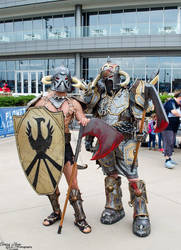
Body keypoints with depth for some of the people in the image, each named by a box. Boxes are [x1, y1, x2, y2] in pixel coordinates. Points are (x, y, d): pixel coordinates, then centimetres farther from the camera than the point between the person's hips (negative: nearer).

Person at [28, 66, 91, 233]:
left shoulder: (73, 104, 5)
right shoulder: (42, 101, 6)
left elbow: (82, 120, -2)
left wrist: (84, 121, -26)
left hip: (64, 145, -1)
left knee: (72, 182, -1)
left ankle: (80, 218, 14)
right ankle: (56, 212, 35)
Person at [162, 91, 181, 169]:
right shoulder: (171, 102, -13)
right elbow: (174, 112, -26)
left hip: (174, 127, 9)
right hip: (167, 126, -9)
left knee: (172, 143, 11)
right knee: (168, 142, -13)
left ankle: (169, 159, 19)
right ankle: (167, 160, -15)